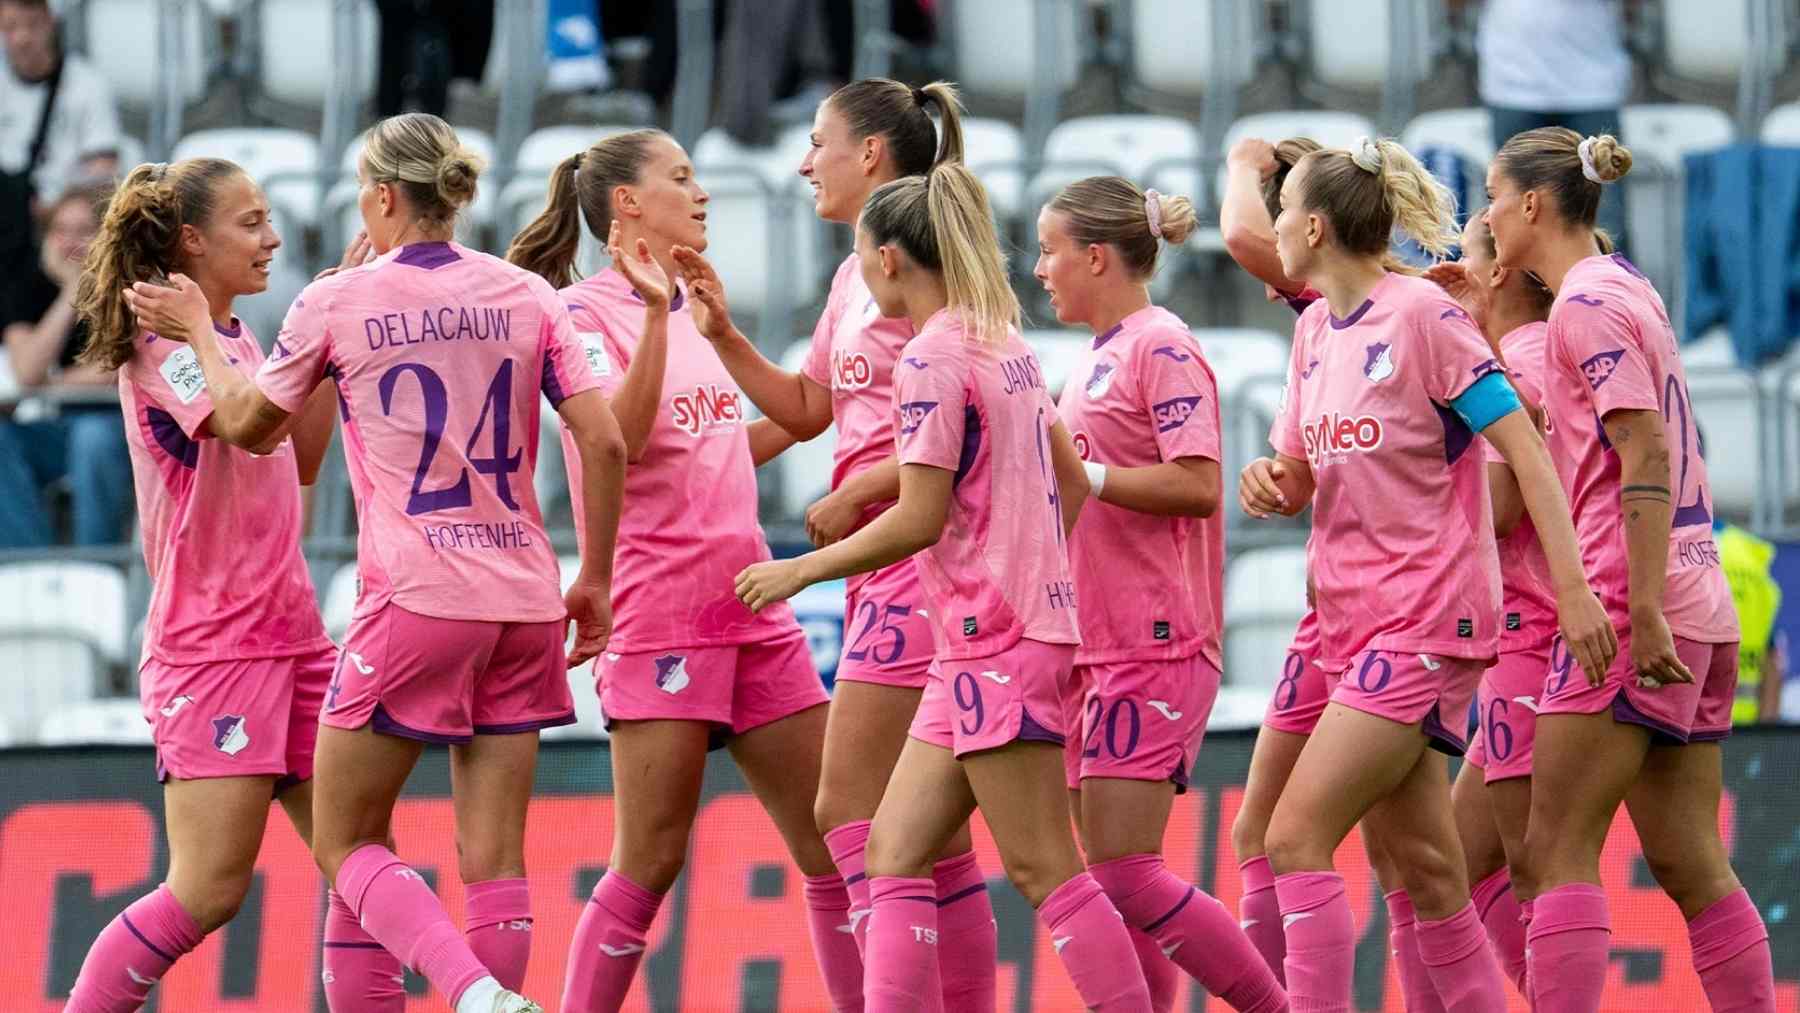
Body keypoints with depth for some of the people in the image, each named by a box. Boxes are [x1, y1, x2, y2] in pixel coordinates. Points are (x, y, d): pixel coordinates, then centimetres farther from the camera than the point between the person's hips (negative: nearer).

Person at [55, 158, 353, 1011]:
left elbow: (300, 460, 23)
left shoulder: (236, 342, 15)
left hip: (288, 635, 9)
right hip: (209, 645, -9)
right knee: (209, 889, -12)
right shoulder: (164, 342, -11)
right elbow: (256, 426, -27)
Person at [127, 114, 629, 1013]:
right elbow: (604, 441, 1)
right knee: (493, 861, 7)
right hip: (524, 601, 4)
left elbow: (244, 425, 12)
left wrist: (200, 333, 29)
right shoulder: (527, 297, 5)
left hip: (414, 600, -4)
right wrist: (595, 581, 10)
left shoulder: (335, 306, -2)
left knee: (344, 842, 4)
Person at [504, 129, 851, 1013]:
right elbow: (620, 437, -22)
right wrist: (656, 315, -27)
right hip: (660, 617, -7)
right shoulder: (587, 310, -6)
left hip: (749, 604, 7)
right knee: (649, 863, -7)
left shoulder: (690, 303, 17)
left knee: (835, 847, 4)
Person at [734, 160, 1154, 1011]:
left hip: (994, 646, -9)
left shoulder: (933, 358, -13)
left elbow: (919, 519, -17)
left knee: (1042, 869, -7)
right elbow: (1071, 485, 21)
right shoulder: (1008, 346, 14)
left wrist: (800, 571, -7)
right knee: (894, 851, 7)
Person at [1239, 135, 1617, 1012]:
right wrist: (1269, 483, -4)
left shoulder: (1423, 315, -12)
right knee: (1423, 866, 8)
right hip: (1357, 619, 8)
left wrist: (1572, 587, -19)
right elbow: (1302, 479, 20)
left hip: (1425, 621, -8)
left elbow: (1524, 450, -13)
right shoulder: (1316, 330, 11)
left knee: (1296, 835, -16)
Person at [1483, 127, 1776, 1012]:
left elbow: (1647, 455, -18)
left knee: (1557, 852, -8)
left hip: (1632, 608, -9)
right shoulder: (1625, 286, 18)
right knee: (1689, 864, 7)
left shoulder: (1587, 303, -9)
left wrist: (1642, 609, -22)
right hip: (1698, 618, 9)